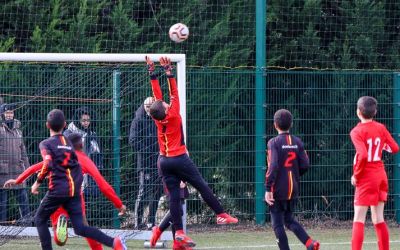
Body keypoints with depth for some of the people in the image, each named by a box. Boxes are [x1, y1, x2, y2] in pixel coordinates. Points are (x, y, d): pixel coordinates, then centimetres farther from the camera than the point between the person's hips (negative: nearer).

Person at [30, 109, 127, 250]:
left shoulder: (46, 144, -1)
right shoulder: (69, 143, 17)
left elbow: (48, 164, -19)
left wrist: (38, 182, -9)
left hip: (57, 190, -5)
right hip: (74, 190, 5)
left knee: (40, 219, 16)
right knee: (80, 228, 2)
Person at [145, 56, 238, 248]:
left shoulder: (158, 117, -5)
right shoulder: (173, 115, -15)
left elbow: (157, 94, 3)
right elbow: (174, 93, -11)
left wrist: (151, 72, 4)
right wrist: (169, 72, -8)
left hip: (164, 161, 5)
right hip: (179, 159, -5)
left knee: (174, 196, 1)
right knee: (202, 187, 6)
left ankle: (178, 232, -5)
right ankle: (221, 215, 10)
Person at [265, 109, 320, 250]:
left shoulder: (274, 143, -11)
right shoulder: (297, 142, 3)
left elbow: (273, 167, -20)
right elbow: (305, 165, 0)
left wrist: (268, 189, -17)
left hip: (278, 191, -6)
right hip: (293, 190, 6)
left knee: (277, 224, 4)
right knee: (289, 220, 19)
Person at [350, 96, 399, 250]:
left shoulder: (357, 132, -14)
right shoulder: (381, 128, 2)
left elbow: (363, 155, -26)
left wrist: (356, 175, -13)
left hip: (366, 179, -6)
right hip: (381, 175, 6)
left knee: (358, 220, -4)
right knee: (378, 220, 13)